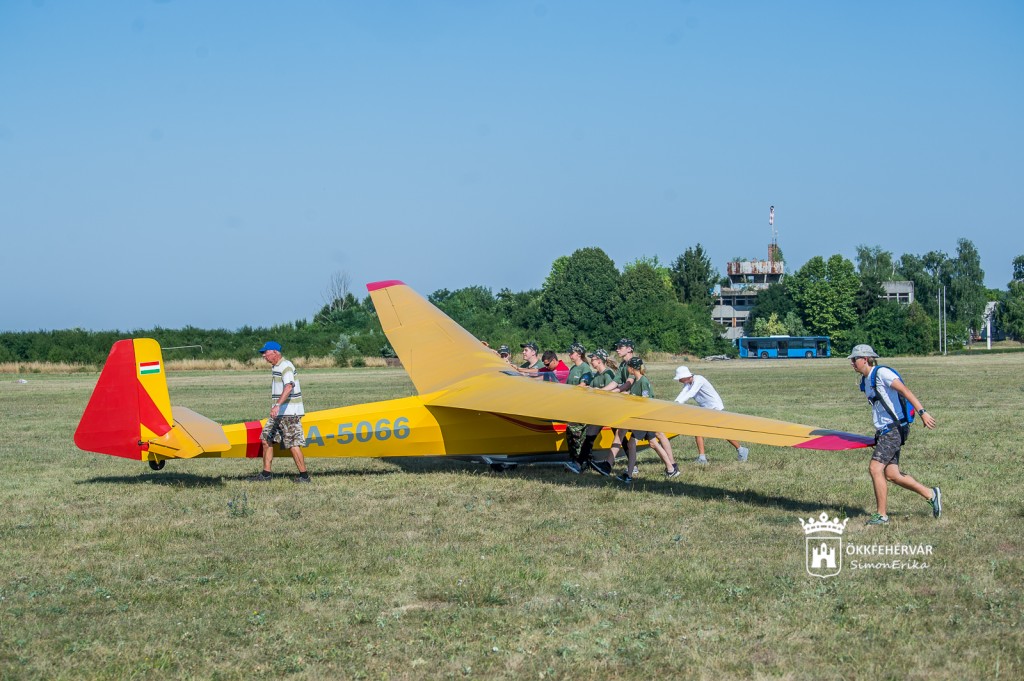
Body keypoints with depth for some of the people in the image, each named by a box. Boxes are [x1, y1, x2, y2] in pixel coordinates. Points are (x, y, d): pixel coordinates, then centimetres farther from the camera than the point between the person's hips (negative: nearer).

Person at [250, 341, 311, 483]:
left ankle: (304, 475, -2)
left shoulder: (286, 366, -15)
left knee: (293, 444, -8)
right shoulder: (275, 367, 17)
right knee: (266, 439, 8)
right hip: (278, 413, 10)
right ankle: (266, 474, 12)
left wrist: (277, 405, -40)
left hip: (289, 413, -10)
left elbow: (289, 387, -31)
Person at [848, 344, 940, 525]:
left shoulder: (882, 373, -12)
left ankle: (882, 515, -7)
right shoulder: (864, 380, 16)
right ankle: (931, 494, 18)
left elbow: (905, 391, -21)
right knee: (891, 474, 5)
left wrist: (922, 412, -30)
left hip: (893, 428, -9)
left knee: (875, 468, -14)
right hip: (883, 431, 9)